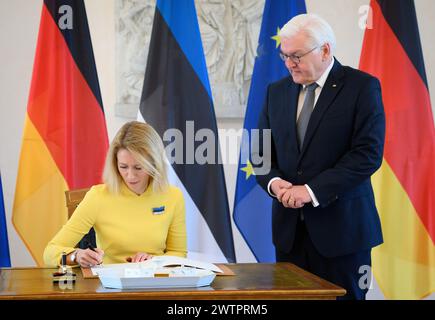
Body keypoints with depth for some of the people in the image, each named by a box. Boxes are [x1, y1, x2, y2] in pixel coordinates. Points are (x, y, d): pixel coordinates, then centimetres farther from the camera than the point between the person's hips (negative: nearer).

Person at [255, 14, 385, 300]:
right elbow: (262, 151, 14)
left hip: (341, 225, -4)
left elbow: (368, 153, -13)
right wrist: (273, 182, -8)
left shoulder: (362, 87, -5)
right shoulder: (277, 91, 12)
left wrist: (312, 190, -18)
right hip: (289, 226, 5)